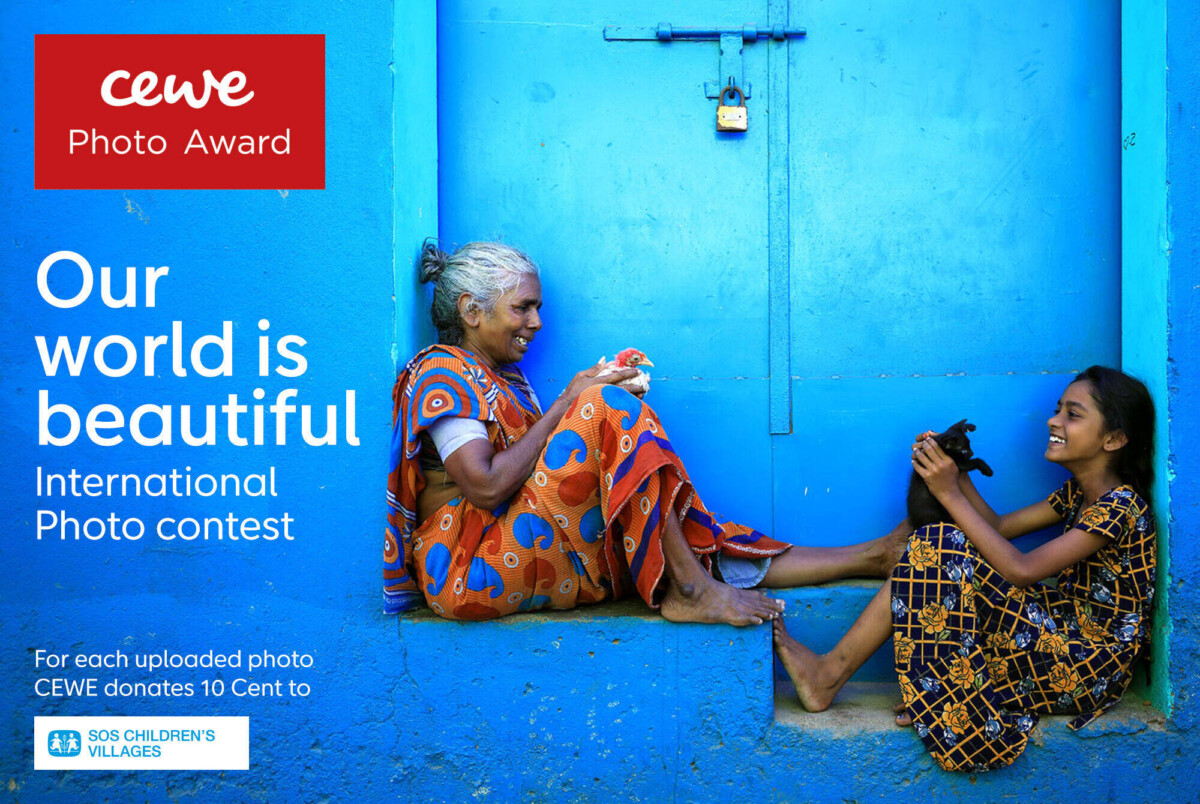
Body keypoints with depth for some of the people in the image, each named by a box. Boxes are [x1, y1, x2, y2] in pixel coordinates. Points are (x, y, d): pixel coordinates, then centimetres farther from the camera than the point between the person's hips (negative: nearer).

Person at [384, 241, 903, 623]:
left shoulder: (504, 378, 23)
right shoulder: (441, 373, -6)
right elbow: (486, 486, -20)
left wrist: (613, 402, 0)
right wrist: (569, 404, -11)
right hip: (470, 569, -9)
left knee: (693, 544, -6)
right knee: (607, 408, -22)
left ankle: (874, 557, -6)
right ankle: (687, 589, -23)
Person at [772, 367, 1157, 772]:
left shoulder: (1121, 506, -17)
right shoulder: (1078, 493, 12)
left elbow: (1021, 570, -24)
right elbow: (1000, 527, 14)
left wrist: (950, 494, -21)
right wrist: (957, 472, -2)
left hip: (1091, 669, -9)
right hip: (1065, 635, 9)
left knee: (947, 554, -21)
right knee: (940, 548, -5)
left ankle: (830, 673, -13)